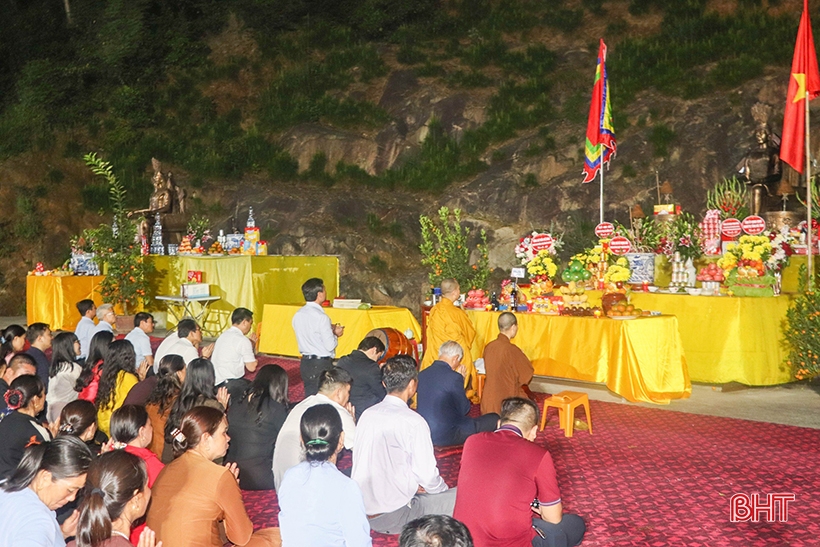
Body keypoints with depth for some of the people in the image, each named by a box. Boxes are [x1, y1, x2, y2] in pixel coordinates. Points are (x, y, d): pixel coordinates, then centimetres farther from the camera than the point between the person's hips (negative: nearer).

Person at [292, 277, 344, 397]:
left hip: (305, 363, 7)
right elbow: (330, 346, -18)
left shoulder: (297, 315, 4)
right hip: (321, 364, -7)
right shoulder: (321, 317, -19)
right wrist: (336, 334, 1)